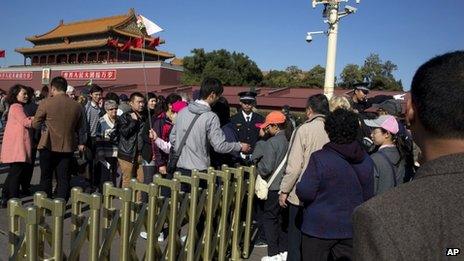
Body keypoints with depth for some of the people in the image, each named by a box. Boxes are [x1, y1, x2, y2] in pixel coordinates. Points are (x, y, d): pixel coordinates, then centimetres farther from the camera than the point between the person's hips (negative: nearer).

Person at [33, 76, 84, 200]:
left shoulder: (46, 103, -10)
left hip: (48, 146, -2)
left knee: (46, 178, 13)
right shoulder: (77, 106, -1)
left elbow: (35, 124, -1)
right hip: (67, 147, 2)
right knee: (63, 179, 8)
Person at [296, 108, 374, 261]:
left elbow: (305, 193, -17)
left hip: (320, 228, -4)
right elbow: (368, 195, 6)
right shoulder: (366, 161, -2)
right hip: (351, 228, 4)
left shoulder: (319, 159, -19)